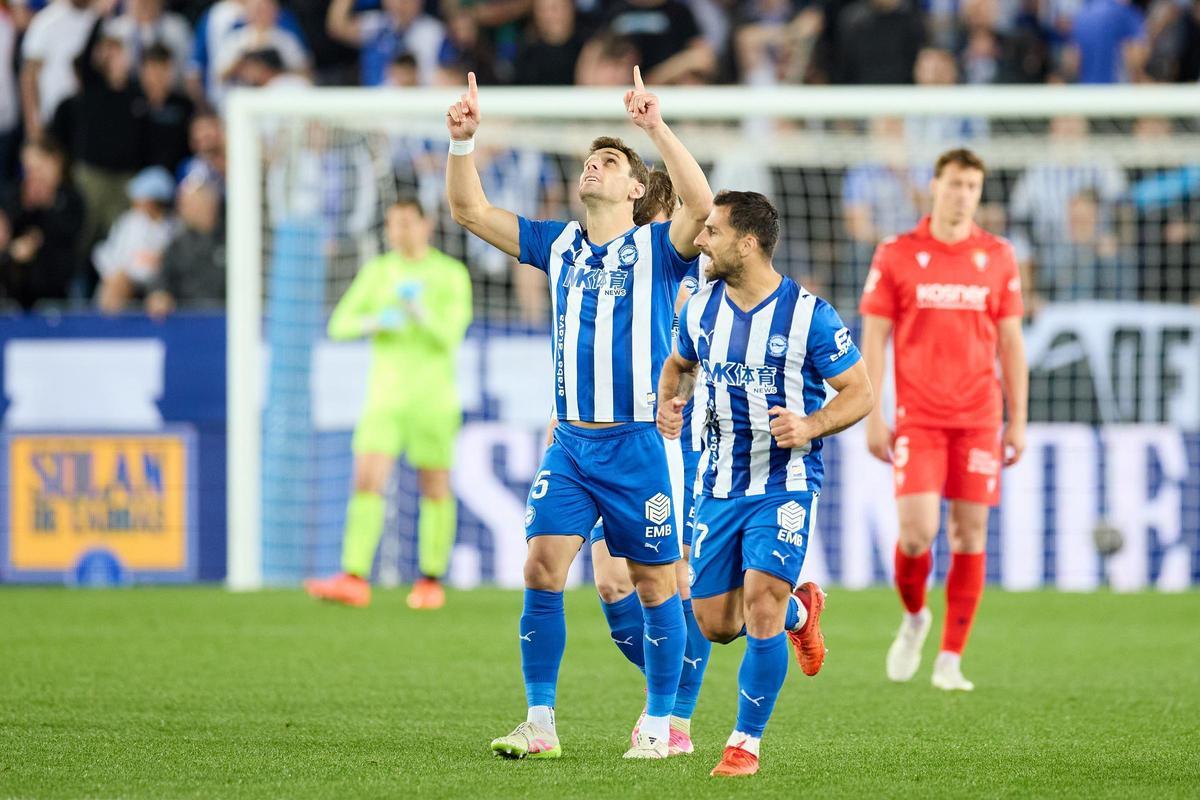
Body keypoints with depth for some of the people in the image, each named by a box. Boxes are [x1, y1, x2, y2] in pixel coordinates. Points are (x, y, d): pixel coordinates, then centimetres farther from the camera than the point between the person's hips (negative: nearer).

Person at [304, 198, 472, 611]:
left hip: (435, 397, -2)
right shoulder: (377, 272, 9)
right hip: (387, 391, 2)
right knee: (367, 480, -12)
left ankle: (432, 580, 16)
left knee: (435, 487, 3)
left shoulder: (452, 274, 1)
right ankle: (354, 580, -19)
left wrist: (421, 314, -28)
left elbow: (450, 335, -9)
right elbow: (339, 325, 5)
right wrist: (373, 323, -15)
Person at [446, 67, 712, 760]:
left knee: (655, 586, 2)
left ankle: (660, 725, 12)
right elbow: (471, 211, 9)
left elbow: (702, 207, -23)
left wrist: (658, 129, -31)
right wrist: (464, 141, -5)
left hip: (640, 444, -4)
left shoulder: (659, 248, -2)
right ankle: (541, 724, -2)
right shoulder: (559, 244, 11)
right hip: (571, 444, 4)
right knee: (542, 572, -6)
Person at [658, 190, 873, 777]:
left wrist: (811, 427, -25)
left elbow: (860, 392, -7)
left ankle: (746, 742, -4)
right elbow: (679, 364, 23)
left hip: (785, 481, -5)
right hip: (721, 482, 5)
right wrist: (668, 402, 1)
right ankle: (799, 610, 39)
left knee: (760, 604, -19)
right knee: (715, 623, 5)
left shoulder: (808, 314, -13)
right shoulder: (700, 308, 2)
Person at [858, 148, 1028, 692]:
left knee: (969, 535, -1)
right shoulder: (896, 255, 1)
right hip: (917, 418, -2)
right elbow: (873, 338, 2)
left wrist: (1018, 420, 5)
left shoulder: (997, 257, 6)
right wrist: (872, 418, -4)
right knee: (918, 530, -13)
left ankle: (950, 661, 6)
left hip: (979, 419, 2)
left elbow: (1010, 342, 10)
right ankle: (913, 616, 18)